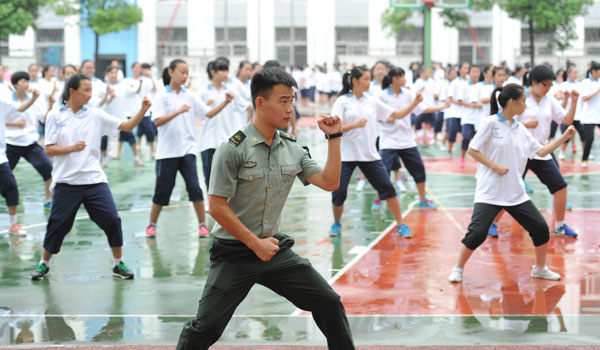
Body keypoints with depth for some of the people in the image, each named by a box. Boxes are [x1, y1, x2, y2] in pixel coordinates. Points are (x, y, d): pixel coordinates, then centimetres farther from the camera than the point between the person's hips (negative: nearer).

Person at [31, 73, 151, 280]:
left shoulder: (95, 115, 5)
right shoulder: (55, 117, 0)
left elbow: (126, 126, 2)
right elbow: (49, 150, -3)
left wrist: (143, 110, -12)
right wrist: (72, 148, -17)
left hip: (94, 180, 2)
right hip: (66, 182, -2)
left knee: (112, 220, -7)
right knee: (58, 224, 2)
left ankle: (118, 264, 7)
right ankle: (44, 264, 22)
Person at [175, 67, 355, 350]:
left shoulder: (293, 149, 5)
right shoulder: (234, 149, -14)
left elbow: (329, 182, 2)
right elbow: (217, 207, -15)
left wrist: (334, 137, -4)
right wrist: (255, 243, -14)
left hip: (275, 248, 6)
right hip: (234, 253, -5)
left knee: (329, 303, 4)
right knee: (206, 327, -11)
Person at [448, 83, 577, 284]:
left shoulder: (520, 129, 9)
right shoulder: (491, 123, -8)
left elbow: (541, 151, 12)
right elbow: (472, 150, -7)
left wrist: (564, 137, 6)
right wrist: (495, 166, -14)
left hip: (516, 193, 6)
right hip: (489, 193, -6)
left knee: (541, 229, 2)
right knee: (477, 233, -14)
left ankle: (540, 269, 22)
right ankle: (458, 269, 7)